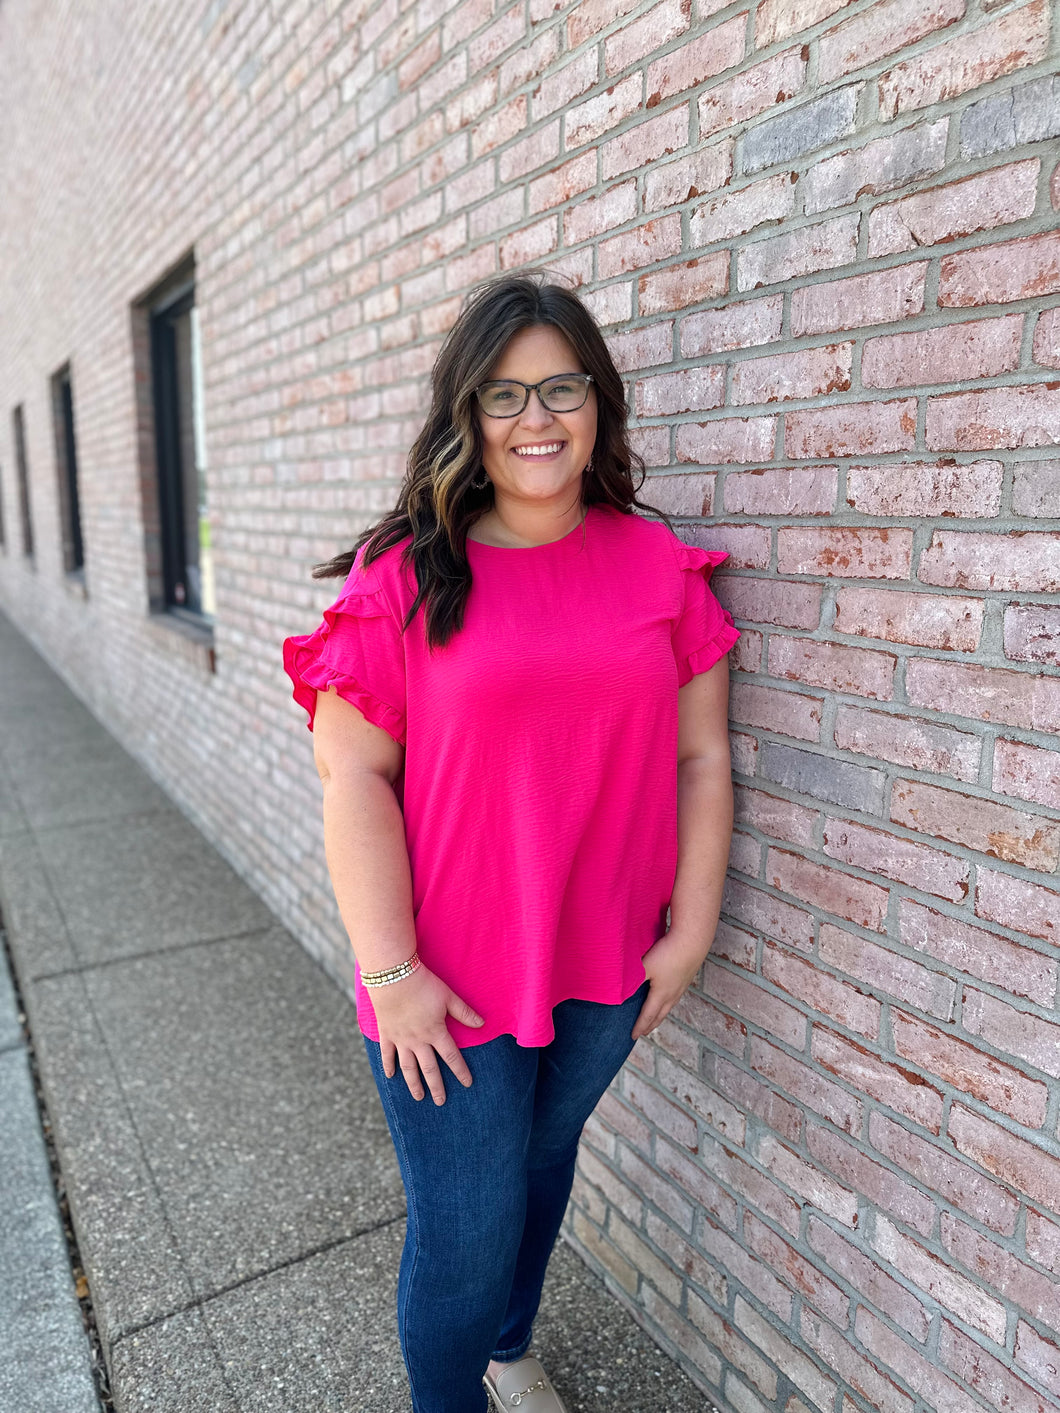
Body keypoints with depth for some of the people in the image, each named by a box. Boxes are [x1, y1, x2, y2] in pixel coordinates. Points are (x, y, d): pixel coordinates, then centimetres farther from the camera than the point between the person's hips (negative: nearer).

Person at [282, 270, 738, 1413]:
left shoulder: (660, 565, -2)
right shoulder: (406, 576, -11)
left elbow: (701, 758, 1)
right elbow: (353, 776, -12)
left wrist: (689, 931, 0)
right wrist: (390, 973, -13)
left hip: (607, 965, 4)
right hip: (449, 979, -3)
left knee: (545, 1159, 26)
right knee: (467, 1230, 11)